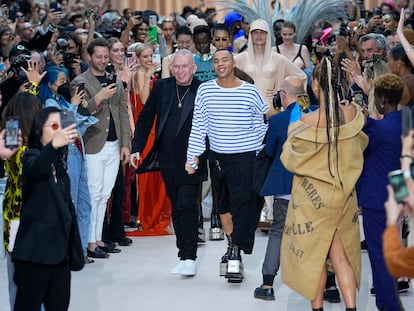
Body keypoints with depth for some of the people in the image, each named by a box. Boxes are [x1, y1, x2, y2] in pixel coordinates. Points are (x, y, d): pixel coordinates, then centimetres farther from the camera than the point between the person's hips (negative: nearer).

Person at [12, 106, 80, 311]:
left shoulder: (60, 161, 13)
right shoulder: (32, 156, -8)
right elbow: (35, 169, -34)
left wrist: (74, 246, 19)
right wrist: (53, 145, -54)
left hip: (60, 246, 7)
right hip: (36, 248, -7)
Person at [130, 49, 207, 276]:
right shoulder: (161, 87, 6)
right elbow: (146, 118, 10)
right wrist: (137, 148, 3)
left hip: (191, 160, -4)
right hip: (167, 159, 5)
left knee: (186, 205, -12)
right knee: (177, 208, 10)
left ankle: (188, 257, -9)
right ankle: (185, 255, 19)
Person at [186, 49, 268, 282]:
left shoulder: (250, 92, -5)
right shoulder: (205, 90, 1)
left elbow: (263, 124, 4)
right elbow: (198, 126, 4)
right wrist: (193, 156, -1)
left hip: (245, 158, -4)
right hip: (217, 157, 4)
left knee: (243, 204, -13)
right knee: (224, 205, 15)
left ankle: (236, 253, -14)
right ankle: (232, 247, 31)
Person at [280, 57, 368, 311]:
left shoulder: (308, 123, -23)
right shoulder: (353, 116, -11)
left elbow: (291, 160, -9)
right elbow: (360, 145, 9)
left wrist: (292, 132, 6)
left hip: (313, 198, -4)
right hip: (344, 196, 4)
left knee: (314, 253, 12)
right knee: (341, 255, 11)